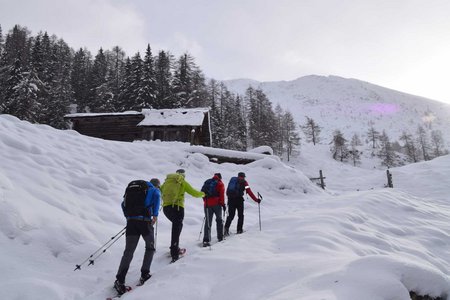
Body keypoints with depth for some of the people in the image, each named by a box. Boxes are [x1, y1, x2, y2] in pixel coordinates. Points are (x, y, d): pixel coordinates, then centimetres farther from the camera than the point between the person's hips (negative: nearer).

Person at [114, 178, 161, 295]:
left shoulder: (134, 188, 26)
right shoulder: (154, 189, 11)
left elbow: (124, 203, 24)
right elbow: (156, 197, -13)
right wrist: (155, 215, -14)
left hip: (131, 222, 4)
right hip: (144, 221, -4)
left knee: (128, 252, 5)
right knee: (150, 247, 17)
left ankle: (119, 280, -5)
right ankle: (144, 275, 12)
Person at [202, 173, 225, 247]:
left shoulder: (207, 182, 14)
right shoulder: (220, 183, 1)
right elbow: (222, 195, -7)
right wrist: (223, 204, -3)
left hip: (207, 204, 3)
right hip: (216, 204, -3)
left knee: (208, 222, 1)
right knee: (219, 220, 16)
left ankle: (206, 240, -9)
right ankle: (220, 237, 21)